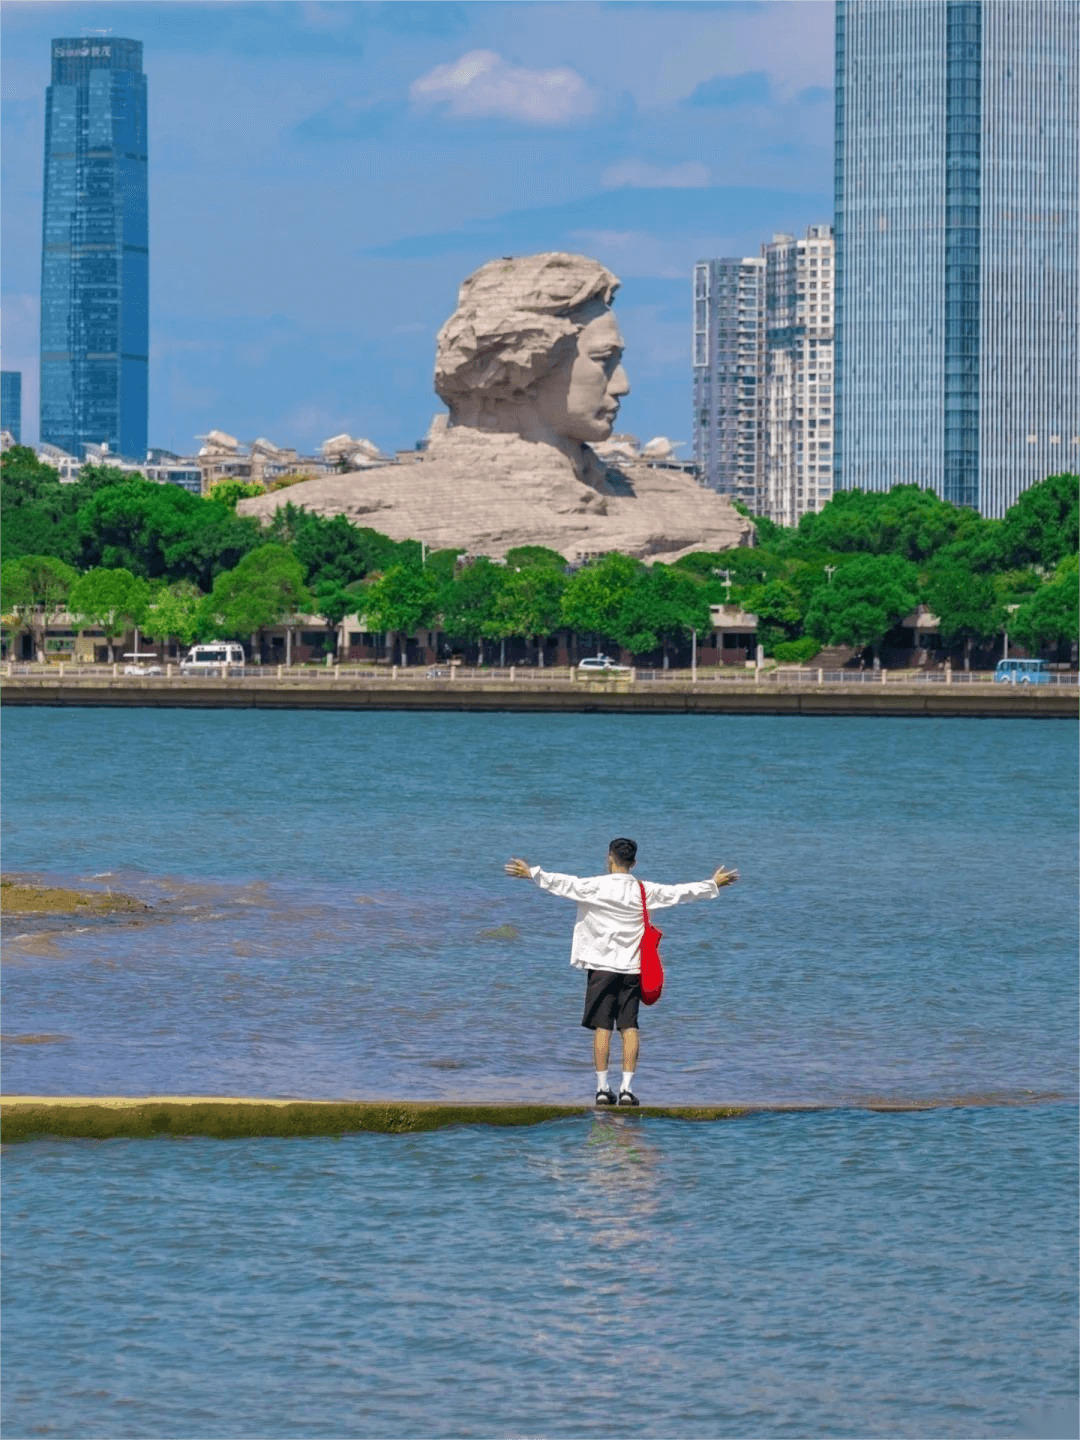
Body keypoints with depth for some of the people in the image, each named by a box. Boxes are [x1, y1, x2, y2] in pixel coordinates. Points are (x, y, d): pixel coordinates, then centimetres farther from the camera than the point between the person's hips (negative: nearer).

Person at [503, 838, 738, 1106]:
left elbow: (561, 883, -6)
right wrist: (713, 885, 22)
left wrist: (532, 873, 5)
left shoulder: (595, 887, -6)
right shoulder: (644, 891, 1)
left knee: (602, 1027, 2)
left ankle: (603, 1088, 1)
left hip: (602, 964, -1)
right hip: (632, 967, 1)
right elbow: (680, 892, 9)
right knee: (629, 1027, 3)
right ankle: (627, 1088, -2)